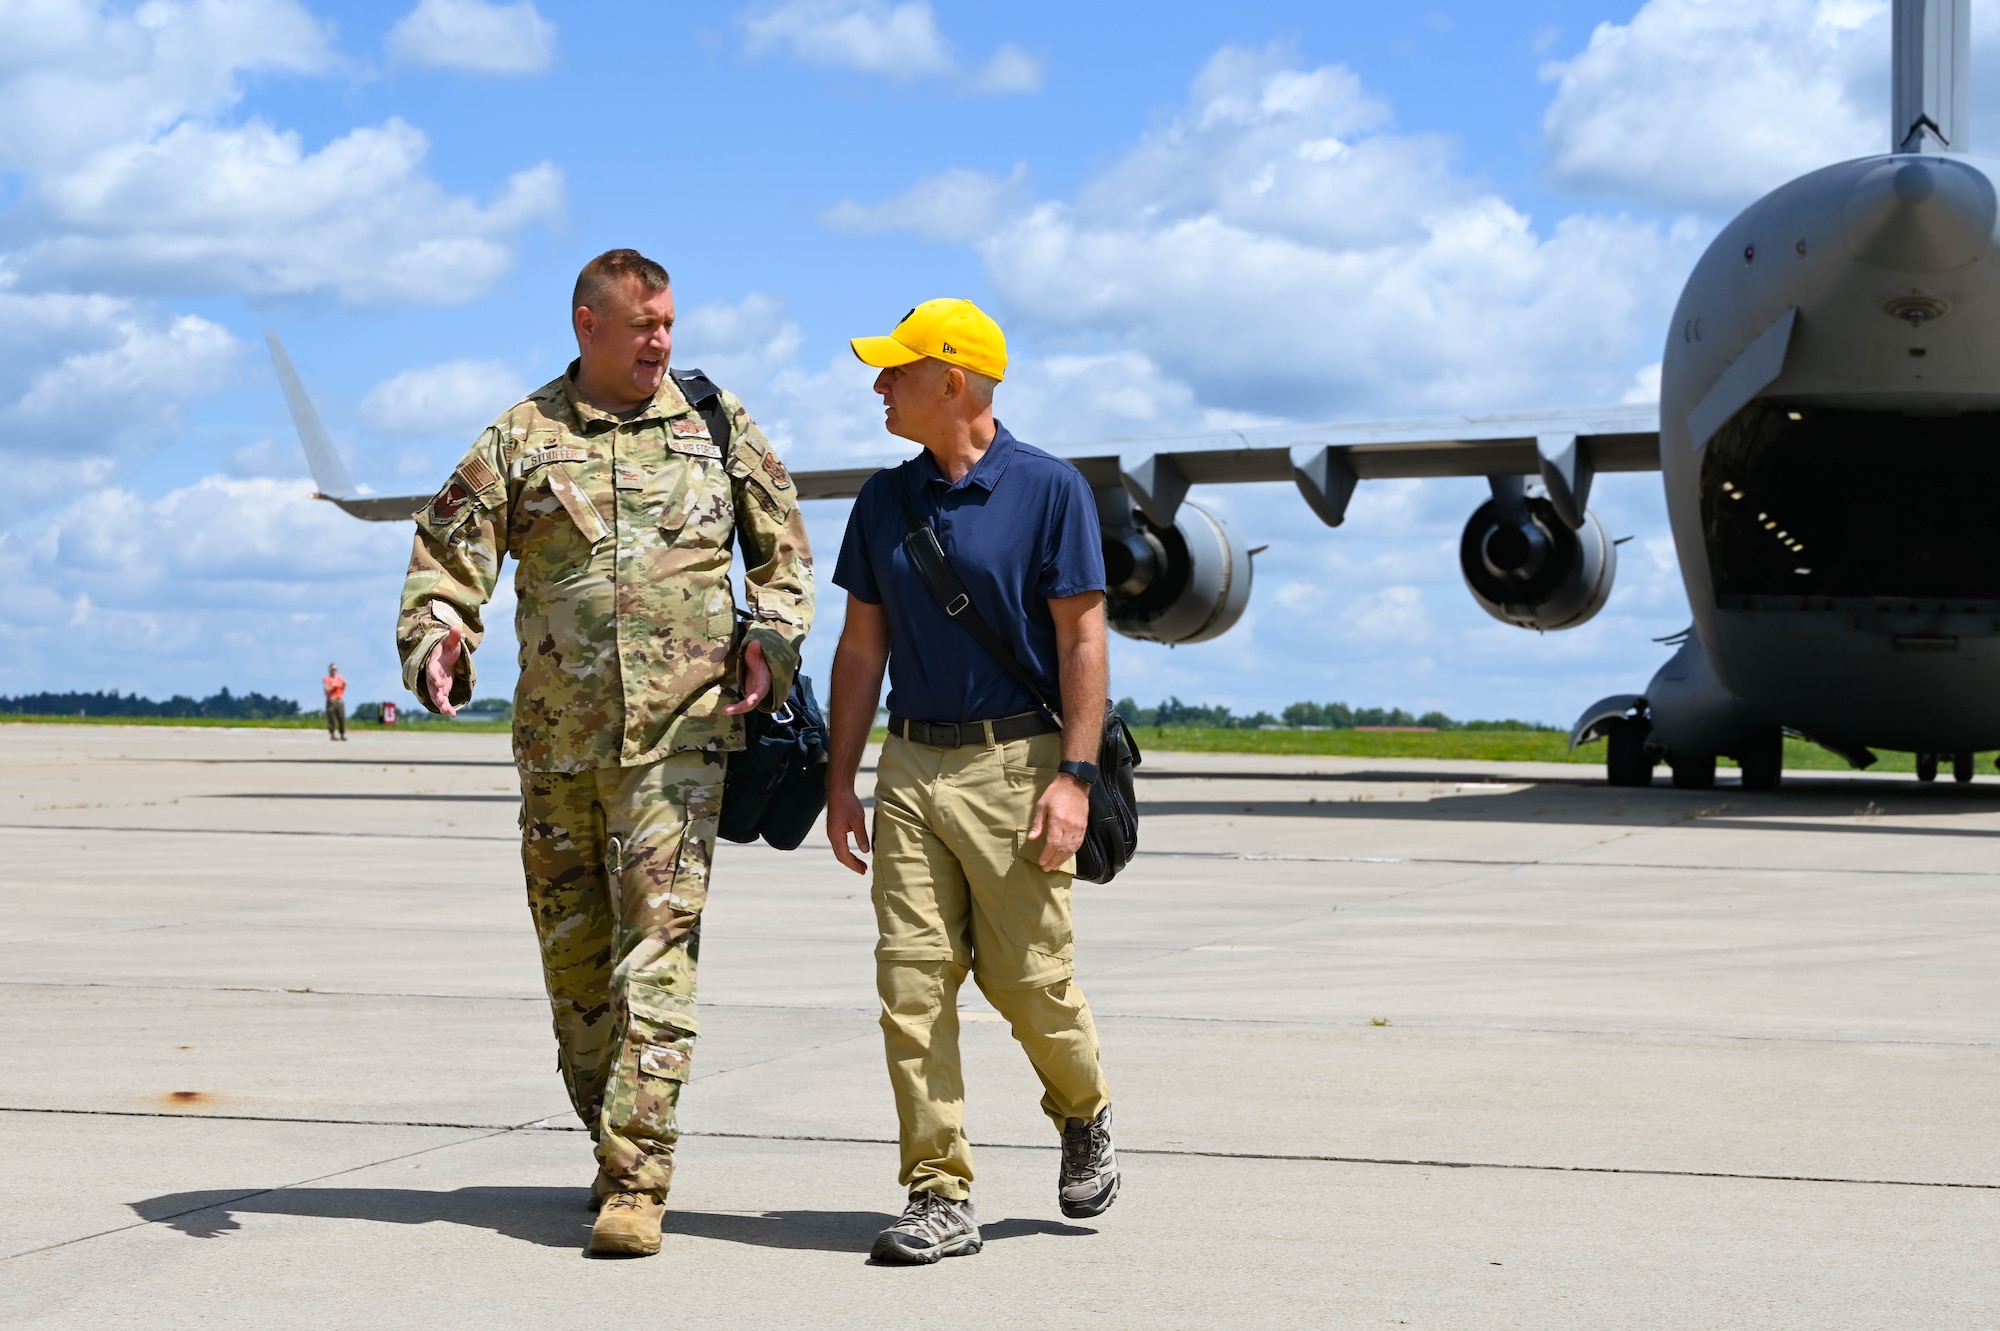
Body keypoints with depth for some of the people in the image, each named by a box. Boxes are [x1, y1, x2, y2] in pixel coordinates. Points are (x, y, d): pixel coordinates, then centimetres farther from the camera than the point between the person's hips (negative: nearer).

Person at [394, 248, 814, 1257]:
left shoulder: (717, 422, 8)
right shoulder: (524, 434, 5)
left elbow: (782, 543, 17)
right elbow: (449, 547, 1)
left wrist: (772, 639, 1)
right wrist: (434, 635, -17)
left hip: (679, 729, -2)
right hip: (556, 735, 2)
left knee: (657, 948, -11)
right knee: (572, 949, 8)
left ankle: (636, 1182, -12)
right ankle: (615, 1143, 26)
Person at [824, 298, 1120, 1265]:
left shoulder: (1048, 489, -4)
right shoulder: (885, 500, 11)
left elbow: (1082, 638, -6)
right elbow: (862, 646, 14)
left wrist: (1075, 776, -14)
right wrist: (839, 783, 10)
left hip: (1015, 762, -4)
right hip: (911, 765, 5)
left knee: (1027, 976, -1)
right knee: (912, 981, -3)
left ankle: (1084, 1114, 29)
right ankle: (940, 1196, 2)